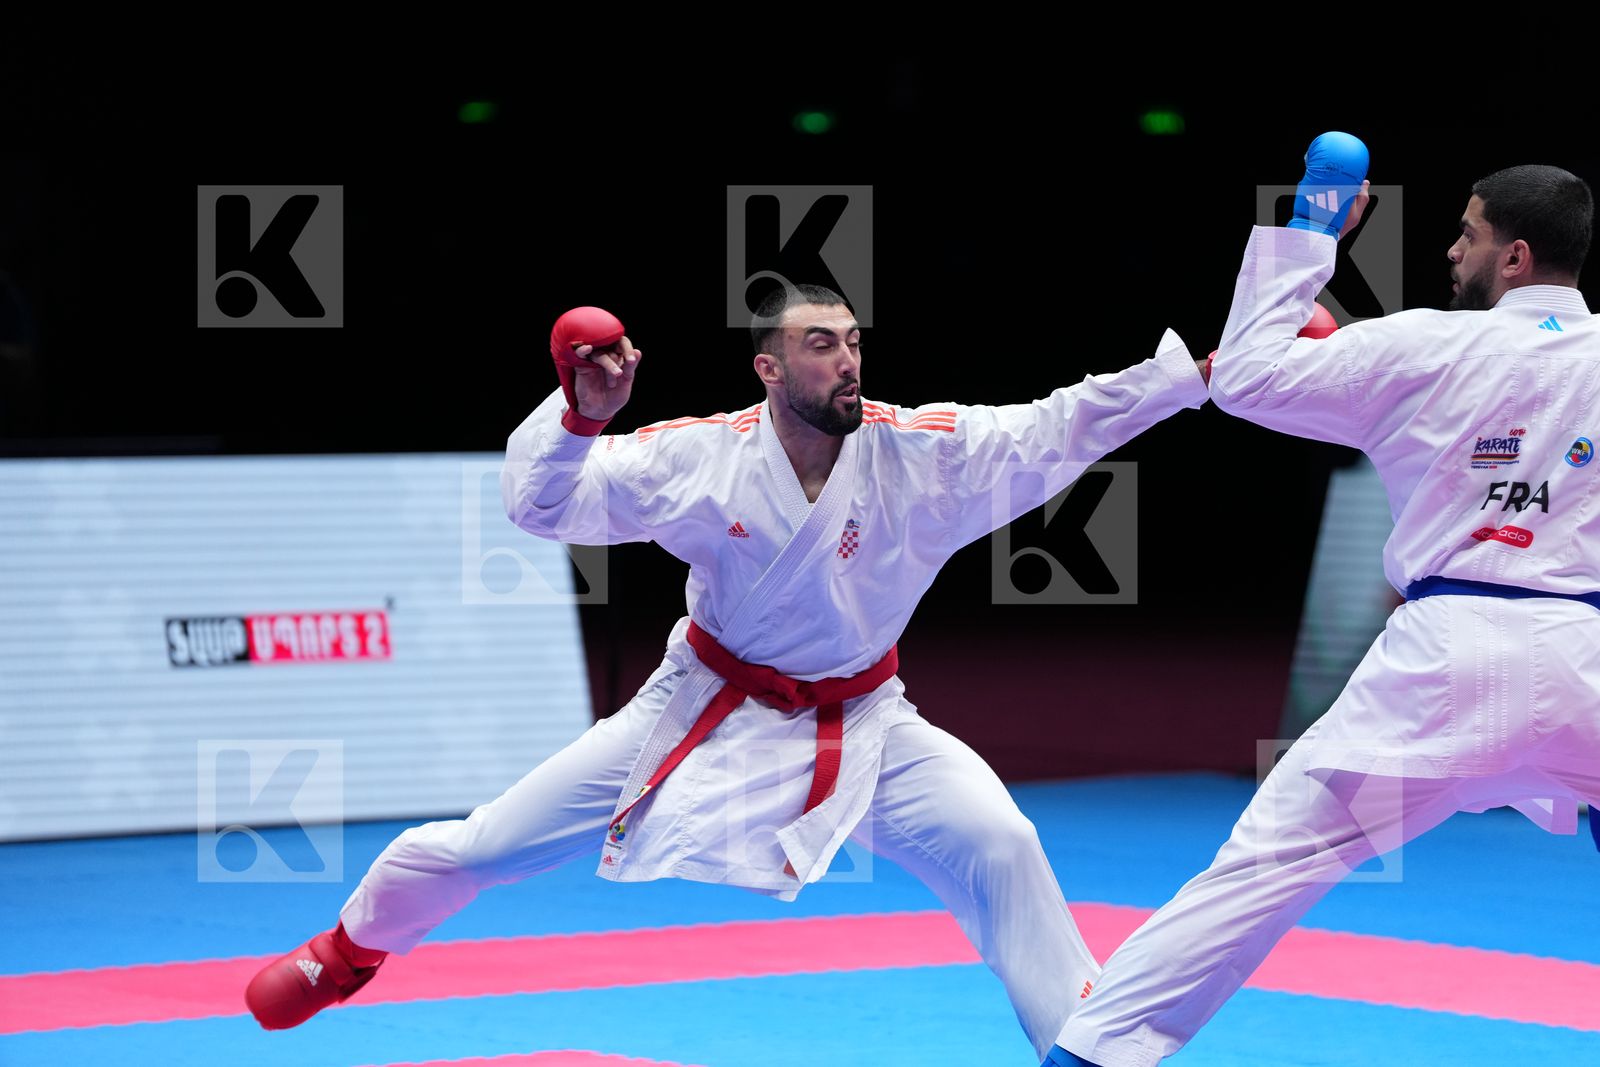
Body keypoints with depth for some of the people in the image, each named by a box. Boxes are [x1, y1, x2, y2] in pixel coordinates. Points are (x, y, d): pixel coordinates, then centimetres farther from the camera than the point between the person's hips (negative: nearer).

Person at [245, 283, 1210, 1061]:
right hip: (707, 711, 0)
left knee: (996, 845, -22)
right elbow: (542, 505, -14)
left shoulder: (923, 452, -19)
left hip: (860, 726, 0)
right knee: (487, 846, 4)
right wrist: (581, 417, -33)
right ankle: (352, 947, 34)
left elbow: (1066, 424, -26)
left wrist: (1194, 370, -37)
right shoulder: (704, 458, -18)